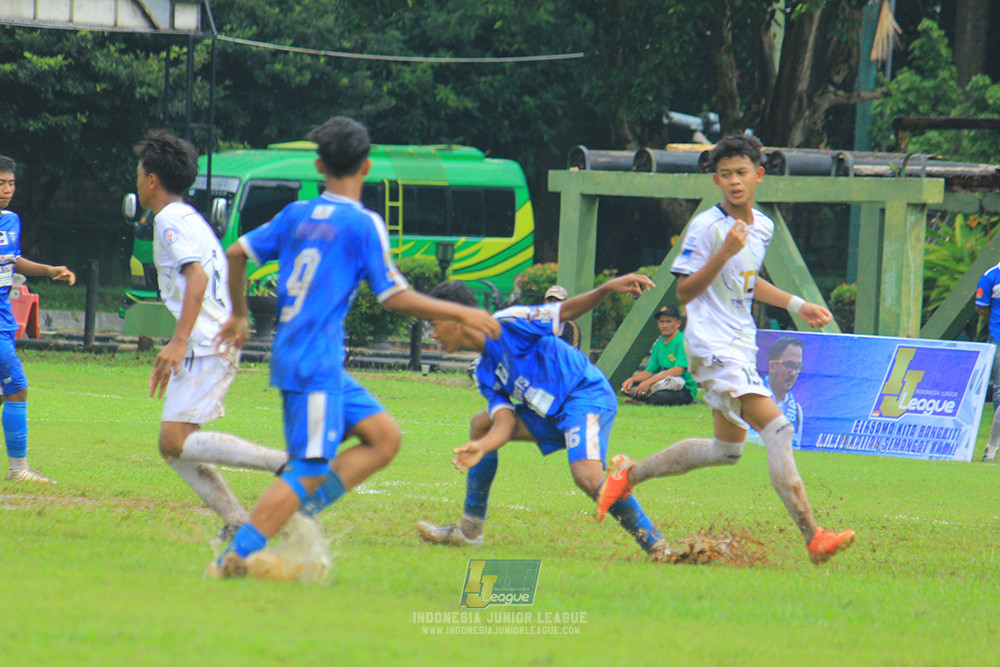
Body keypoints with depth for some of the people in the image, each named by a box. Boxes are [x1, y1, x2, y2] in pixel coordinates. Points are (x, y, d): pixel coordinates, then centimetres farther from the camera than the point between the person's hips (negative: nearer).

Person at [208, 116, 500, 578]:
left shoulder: (296, 215, 11)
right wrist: (462, 314, 0)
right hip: (315, 365, -8)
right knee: (309, 469, -9)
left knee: (386, 439, 12)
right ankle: (234, 557, -14)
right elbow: (395, 297, -10)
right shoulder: (364, 224, -9)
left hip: (291, 356, 8)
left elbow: (237, 253, 16)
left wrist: (239, 315, 30)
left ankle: (297, 512, 1)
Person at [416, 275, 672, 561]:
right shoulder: (486, 374, 11)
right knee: (481, 424, 10)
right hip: (552, 413, 9)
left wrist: (607, 288, -28)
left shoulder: (506, 325, -11)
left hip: (588, 394, -9)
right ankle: (469, 529, 15)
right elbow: (506, 422, -2)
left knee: (587, 476, -30)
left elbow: (566, 311, -12)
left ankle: (655, 545, -21)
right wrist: (481, 448, -24)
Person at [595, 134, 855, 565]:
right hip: (712, 346, -9)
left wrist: (795, 304, 22)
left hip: (741, 347, 9)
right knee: (777, 428, -21)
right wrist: (724, 253, -22)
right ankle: (812, 537, -26)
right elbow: (684, 291, -11)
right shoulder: (707, 226, -11)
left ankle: (629, 474, 29)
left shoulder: (763, 226, 12)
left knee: (728, 448, 17)